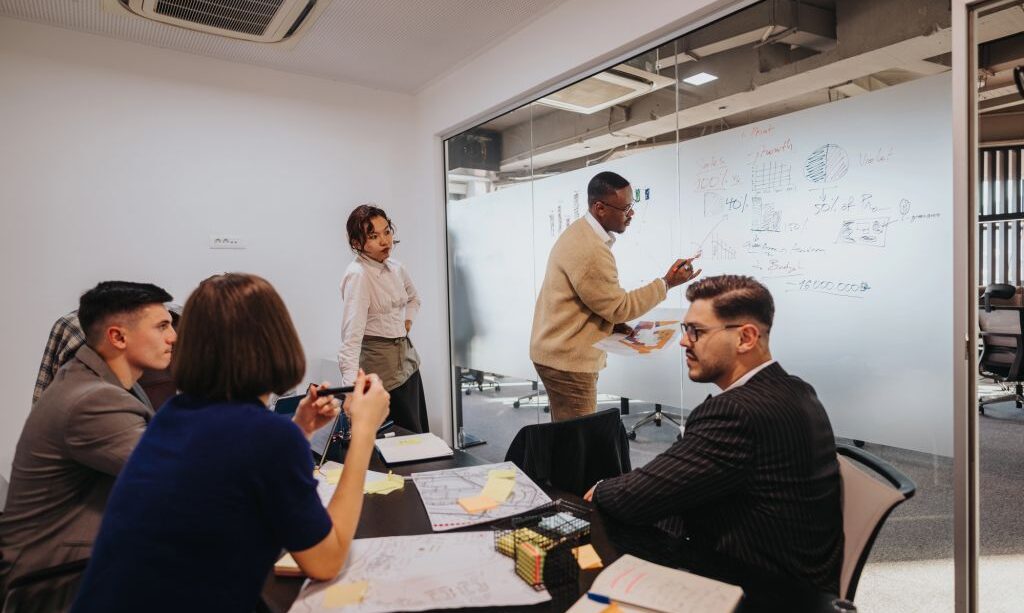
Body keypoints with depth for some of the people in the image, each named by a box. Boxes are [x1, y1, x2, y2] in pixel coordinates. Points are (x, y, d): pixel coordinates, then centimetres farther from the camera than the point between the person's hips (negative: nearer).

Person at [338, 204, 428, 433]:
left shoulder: (395, 268, 4)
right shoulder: (357, 275, -19)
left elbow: (413, 298, 27)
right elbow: (351, 336, -29)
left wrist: (407, 321, 8)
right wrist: (351, 387, -39)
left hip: (407, 358, 8)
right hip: (382, 365, -8)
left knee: (422, 436, 17)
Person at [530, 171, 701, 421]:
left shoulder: (581, 232, 9)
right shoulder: (590, 250, -24)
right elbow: (619, 307, -16)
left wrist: (615, 324, 4)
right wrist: (667, 283, -10)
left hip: (561, 352, 10)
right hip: (568, 359, -10)